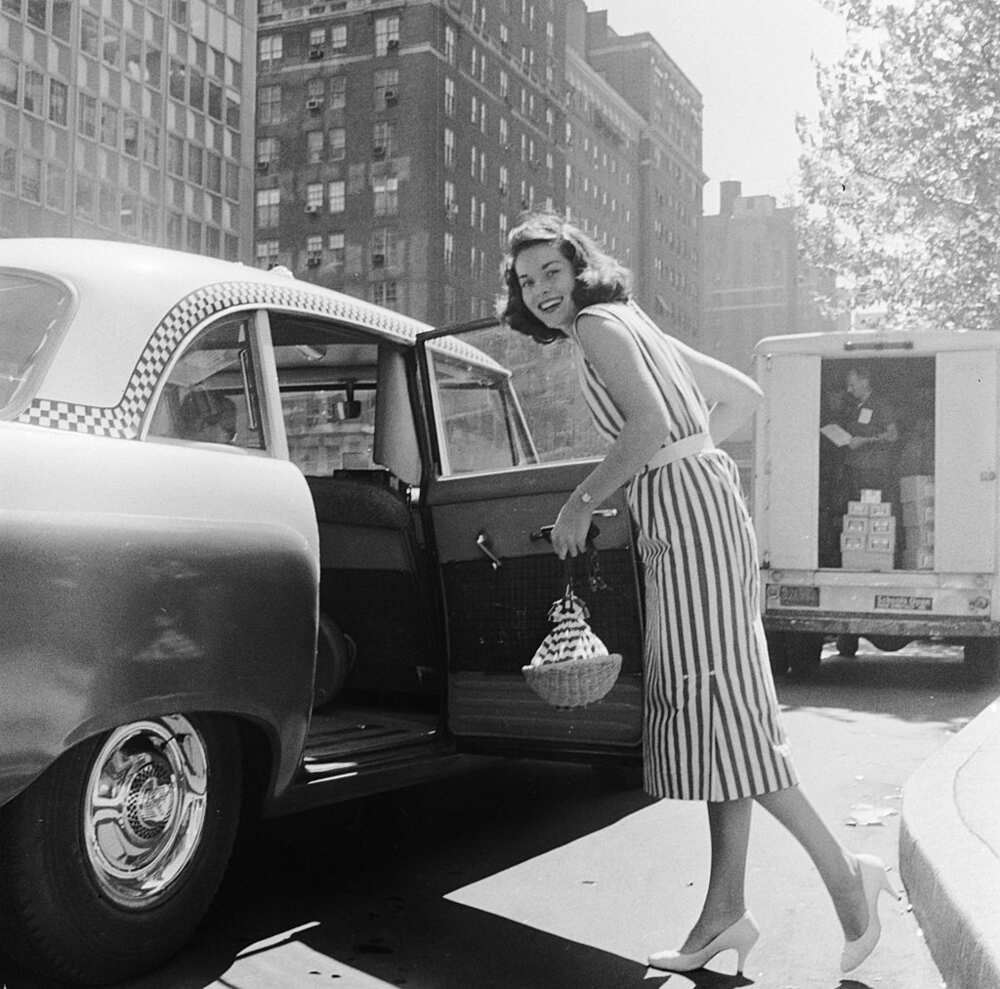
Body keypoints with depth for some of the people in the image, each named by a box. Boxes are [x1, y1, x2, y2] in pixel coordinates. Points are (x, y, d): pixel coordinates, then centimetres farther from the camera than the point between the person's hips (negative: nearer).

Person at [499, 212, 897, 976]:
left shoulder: (599, 323, -5)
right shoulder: (631, 325, 22)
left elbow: (651, 423, -21)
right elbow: (743, 394, 24)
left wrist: (584, 500, -12)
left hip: (687, 511, -10)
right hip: (698, 504, 10)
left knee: (718, 702, -7)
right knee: (718, 706, 7)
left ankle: (844, 871, 0)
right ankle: (726, 911, 12)